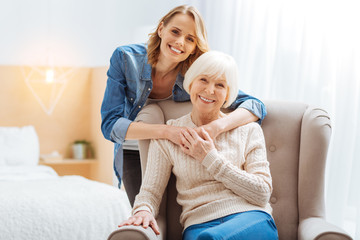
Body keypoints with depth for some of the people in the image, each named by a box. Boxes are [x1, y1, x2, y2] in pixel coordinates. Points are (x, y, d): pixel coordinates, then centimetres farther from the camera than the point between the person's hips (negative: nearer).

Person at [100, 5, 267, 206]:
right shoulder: (125, 58, -21)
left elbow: (256, 106, -23)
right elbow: (110, 124, -26)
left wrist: (217, 126, -44)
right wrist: (166, 131, -40)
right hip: (134, 153, 0)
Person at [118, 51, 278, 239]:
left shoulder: (248, 130, 8)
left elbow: (262, 193, -1)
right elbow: (150, 190, 8)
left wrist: (210, 158, -4)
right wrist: (143, 210, -16)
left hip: (251, 218, -1)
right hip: (199, 224, 1)